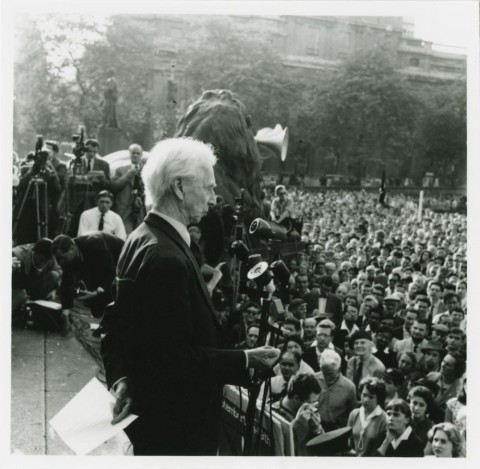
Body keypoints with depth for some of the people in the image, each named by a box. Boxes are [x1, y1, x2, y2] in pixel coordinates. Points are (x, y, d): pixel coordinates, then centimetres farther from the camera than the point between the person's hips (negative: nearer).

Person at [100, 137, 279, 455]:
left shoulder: (143, 239, 4)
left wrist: (120, 378, -2)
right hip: (174, 422, -9)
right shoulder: (166, 257, -27)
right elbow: (175, 356, -27)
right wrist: (245, 361, -20)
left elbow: (117, 325, 7)